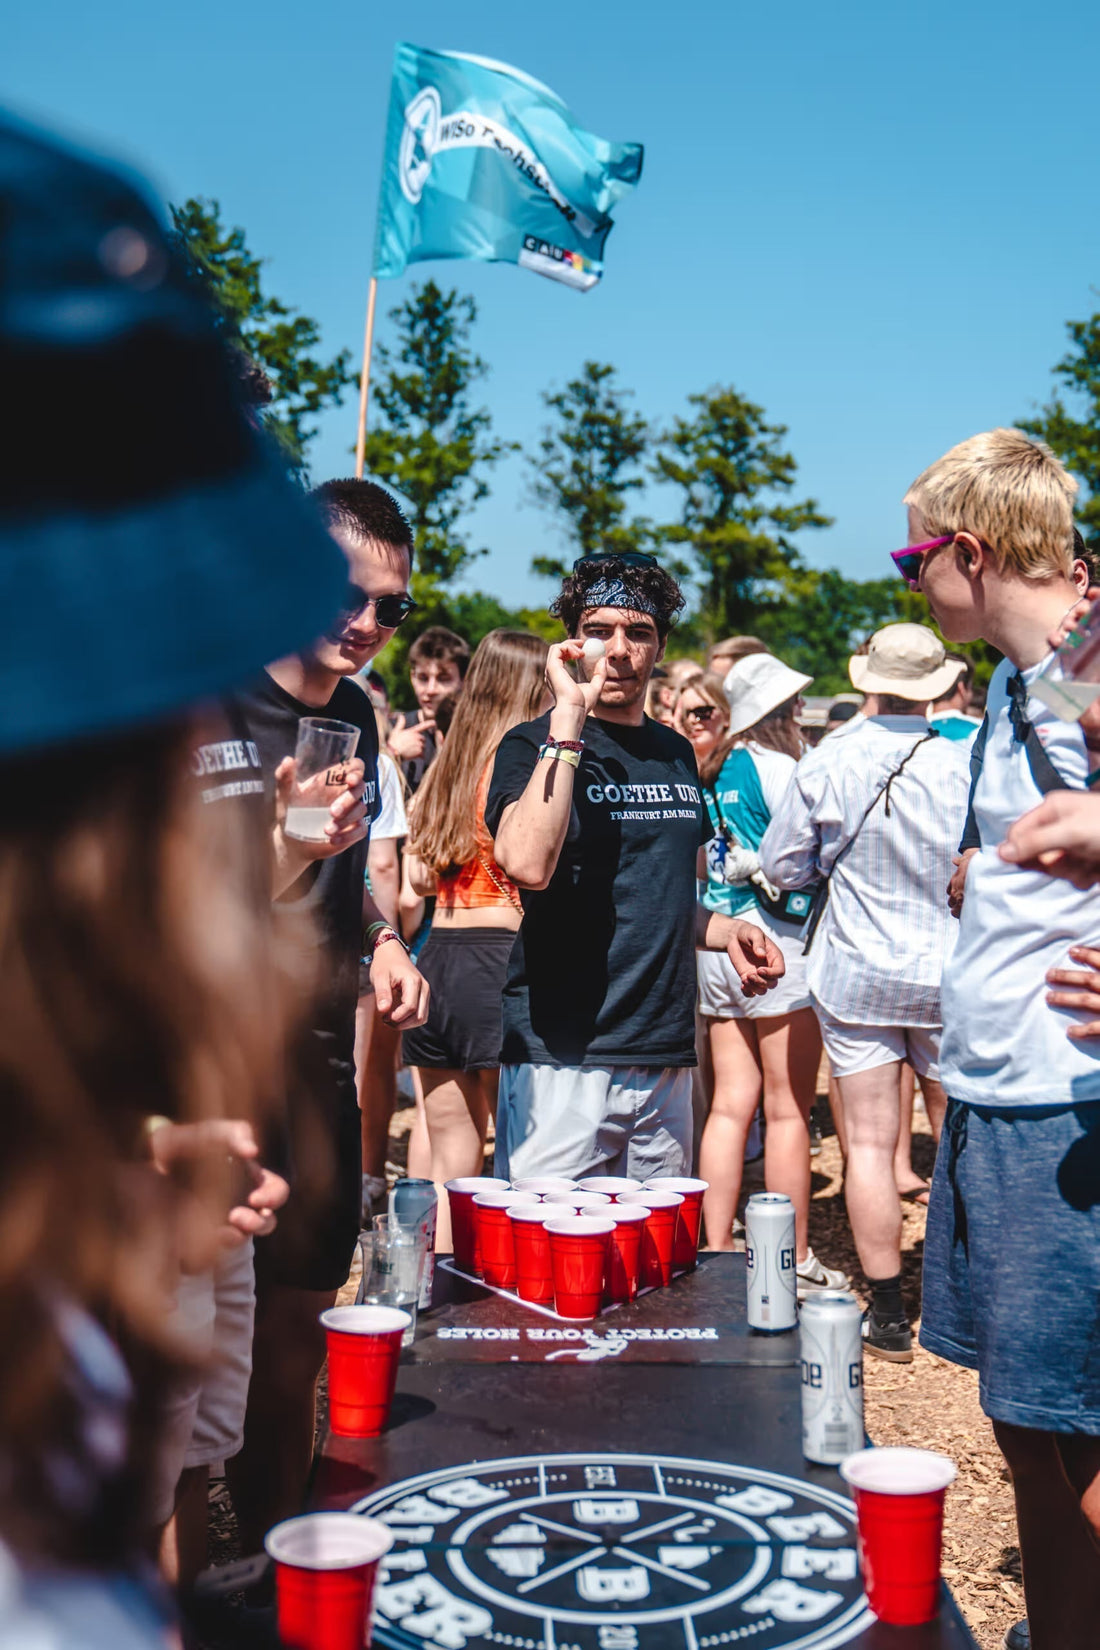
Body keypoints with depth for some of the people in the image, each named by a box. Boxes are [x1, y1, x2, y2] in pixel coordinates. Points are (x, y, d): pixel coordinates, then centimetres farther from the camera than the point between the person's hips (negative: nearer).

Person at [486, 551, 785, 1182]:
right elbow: (528, 864, -26)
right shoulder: (534, 745, -4)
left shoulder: (676, 753, 15)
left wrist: (728, 931, 7)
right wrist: (569, 717, -21)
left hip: (666, 1056, 6)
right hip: (561, 1058, -6)